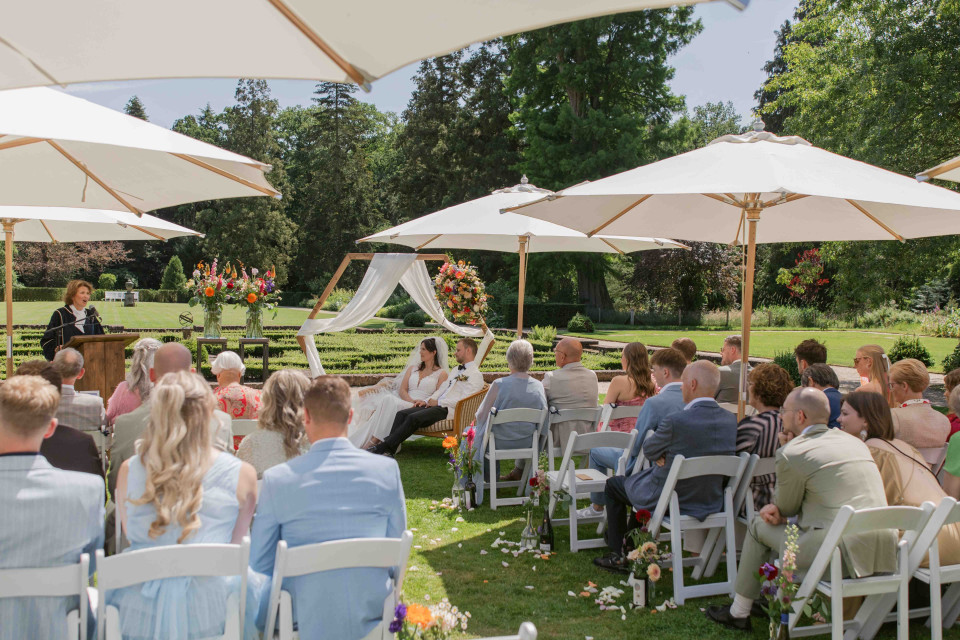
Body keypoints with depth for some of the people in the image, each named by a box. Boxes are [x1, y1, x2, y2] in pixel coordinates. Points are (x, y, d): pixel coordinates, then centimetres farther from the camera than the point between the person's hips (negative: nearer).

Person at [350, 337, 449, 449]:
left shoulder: (441, 373, 9)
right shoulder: (413, 368, 24)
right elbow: (402, 390, 12)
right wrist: (411, 401, -8)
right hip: (404, 403, 5)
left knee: (390, 400, -31)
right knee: (387, 398, -29)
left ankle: (373, 441, -37)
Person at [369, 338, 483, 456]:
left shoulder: (476, 375, -4)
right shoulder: (455, 370, 27)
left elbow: (463, 401, -14)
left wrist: (438, 402, -11)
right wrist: (426, 401, 7)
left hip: (448, 410, -9)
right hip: (436, 405, 9)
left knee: (413, 418, -26)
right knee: (402, 414, -10)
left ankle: (384, 448, -25)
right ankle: (388, 447, -19)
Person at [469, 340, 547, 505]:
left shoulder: (499, 385, -22)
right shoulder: (539, 386, -9)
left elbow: (481, 416, -13)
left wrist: (476, 418, 10)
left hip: (500, 443, -5)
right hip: (527, 443, 5)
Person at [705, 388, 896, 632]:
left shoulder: (792, 453, -8)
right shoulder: (855, 442, 16)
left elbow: (786, 507, 8)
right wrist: (779, 508, 14)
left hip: (842, 554, -8)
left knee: (758, 525, 13)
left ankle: (738, 613, 26)